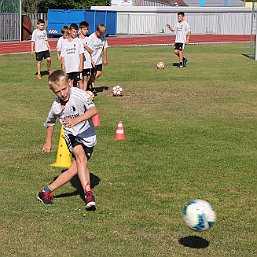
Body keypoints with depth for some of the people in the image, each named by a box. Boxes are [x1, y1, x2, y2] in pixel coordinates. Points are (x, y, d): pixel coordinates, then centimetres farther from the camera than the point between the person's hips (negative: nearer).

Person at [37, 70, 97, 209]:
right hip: (71, 135, 1)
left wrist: (76, 120, -47)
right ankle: (88, 192, -33)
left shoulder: (78, 94, -20)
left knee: (75, 169, -4)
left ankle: (47, 191, 10)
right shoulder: (56, 106, -7)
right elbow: (50, 122, 15)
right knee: (81, 156, -30)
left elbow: (93, 110, -35)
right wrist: (48, 142, 22)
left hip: (88, 136, -1)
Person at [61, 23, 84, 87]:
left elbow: (81, 54, -2)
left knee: (79, 81, -1)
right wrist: (63, 66, 3)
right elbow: (63, 55, 8)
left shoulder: (78, 41, 0)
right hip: (68, 67, 3)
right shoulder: (64, 42, 6)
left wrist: (81, 65, -8)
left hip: (76, 66, -3)